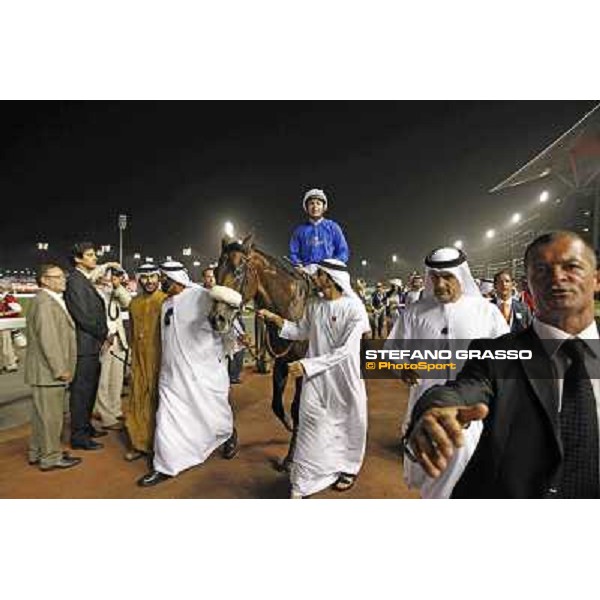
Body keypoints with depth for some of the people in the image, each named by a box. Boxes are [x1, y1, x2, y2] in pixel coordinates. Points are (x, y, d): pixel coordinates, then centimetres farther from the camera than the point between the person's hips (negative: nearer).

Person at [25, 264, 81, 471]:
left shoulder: (51, 300, 14)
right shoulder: (45, 302, -18)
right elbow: (48, 340, -23)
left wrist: (62, 367, 18)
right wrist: (61, 369, -19)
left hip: (47, 370, 10)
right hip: (48, 371, -10)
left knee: (42, 413, 20)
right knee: (51, 415, 2)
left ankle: (37, 452, 34)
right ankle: (51, 457, 15)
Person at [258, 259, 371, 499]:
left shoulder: (354, 308, -18)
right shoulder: (314, 306, -2)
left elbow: (343, 351, -23)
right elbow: (301, 332, 14)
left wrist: (307, 365, -27)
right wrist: (277, 320, -1)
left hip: (344, 378, -3)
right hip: (316, 377, 3)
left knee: (348, 423, 17)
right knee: (311, 425, 5)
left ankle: (348, 468, 44)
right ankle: (302, 482, 20)